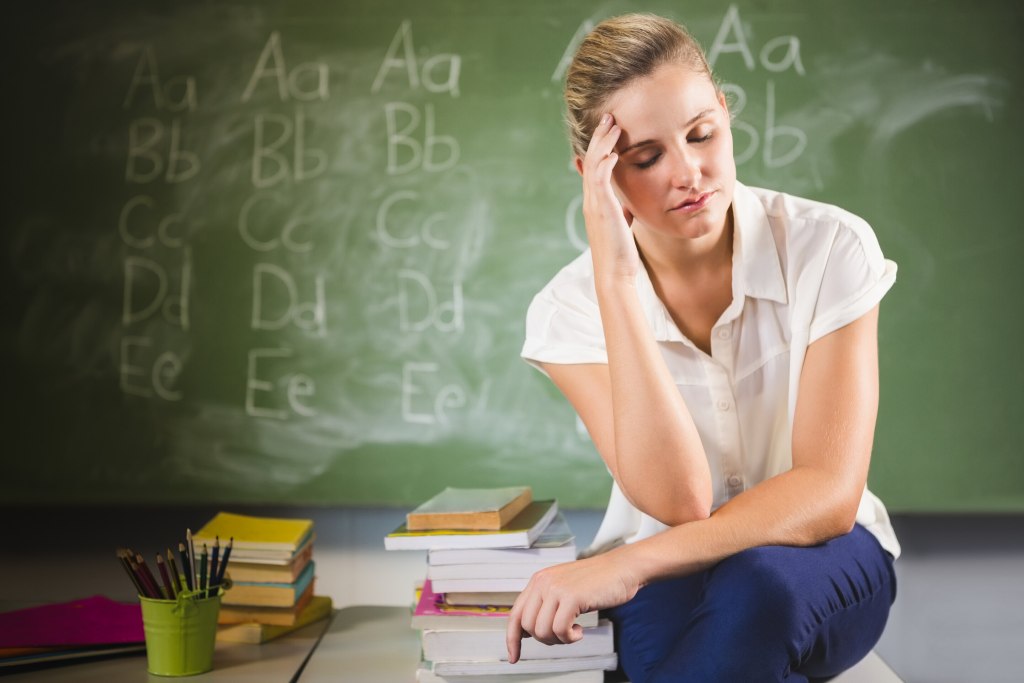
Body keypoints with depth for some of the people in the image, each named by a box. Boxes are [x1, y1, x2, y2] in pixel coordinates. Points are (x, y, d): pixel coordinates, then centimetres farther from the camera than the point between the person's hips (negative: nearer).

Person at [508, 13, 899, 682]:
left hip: (817, 560, 0)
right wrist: (617, 276, -30)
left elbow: (828, 494, -19)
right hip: (663, 578, 1)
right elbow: (677, 501, -25)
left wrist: (627, 563, -30)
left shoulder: (830, 246, -13)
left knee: (757, 583, -36)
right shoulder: (571, 309, -12)